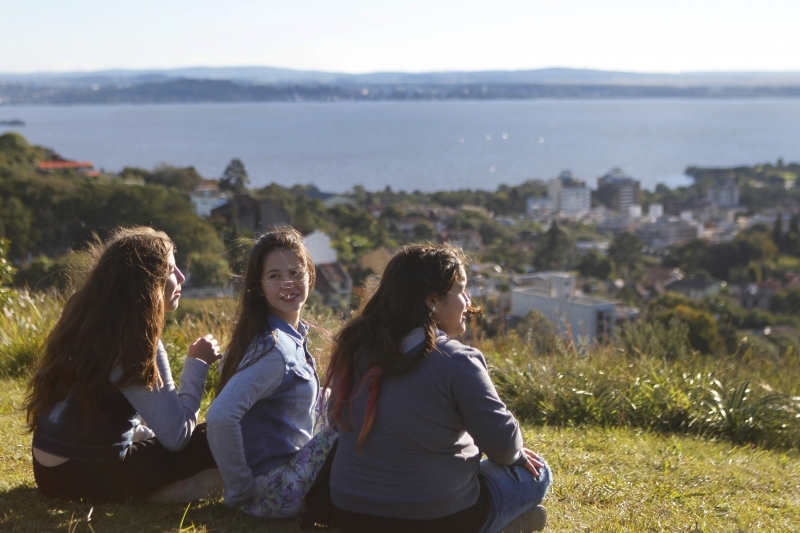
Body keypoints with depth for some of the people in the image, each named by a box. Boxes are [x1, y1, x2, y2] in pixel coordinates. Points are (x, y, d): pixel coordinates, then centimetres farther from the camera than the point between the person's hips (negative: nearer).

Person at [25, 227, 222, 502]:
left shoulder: (88, 321, 6)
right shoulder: (136, 345, -19)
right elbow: (176, 435, -18)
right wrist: (197, 364, -7)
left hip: (55, 465, 9)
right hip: (86, 473, -9)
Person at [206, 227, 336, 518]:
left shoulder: (292, 335, 5)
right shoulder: (275, 348, -22)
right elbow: (220, 417, -32)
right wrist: (240, 489, -23)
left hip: (287, 464, 9)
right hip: (274, 491, -9)